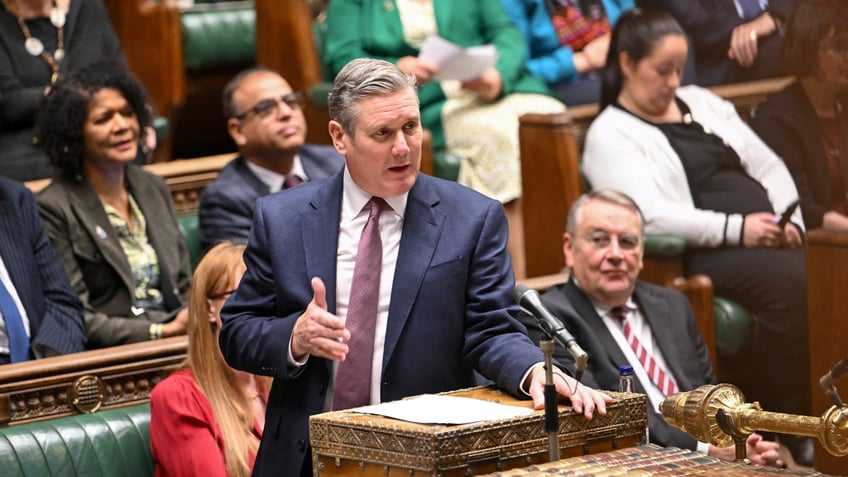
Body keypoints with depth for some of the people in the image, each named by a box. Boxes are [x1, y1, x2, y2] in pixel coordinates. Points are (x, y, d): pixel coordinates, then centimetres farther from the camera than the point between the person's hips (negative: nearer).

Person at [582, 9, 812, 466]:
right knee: (792, 281, -34)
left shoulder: (701, 102, 24)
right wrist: (734, 229, -19)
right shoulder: (610, 135, 2)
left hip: (766, 237, 6)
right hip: (703, 256, -6)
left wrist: (789, 221, 2)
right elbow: (647, 216, -13)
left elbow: (767, 166, 21)